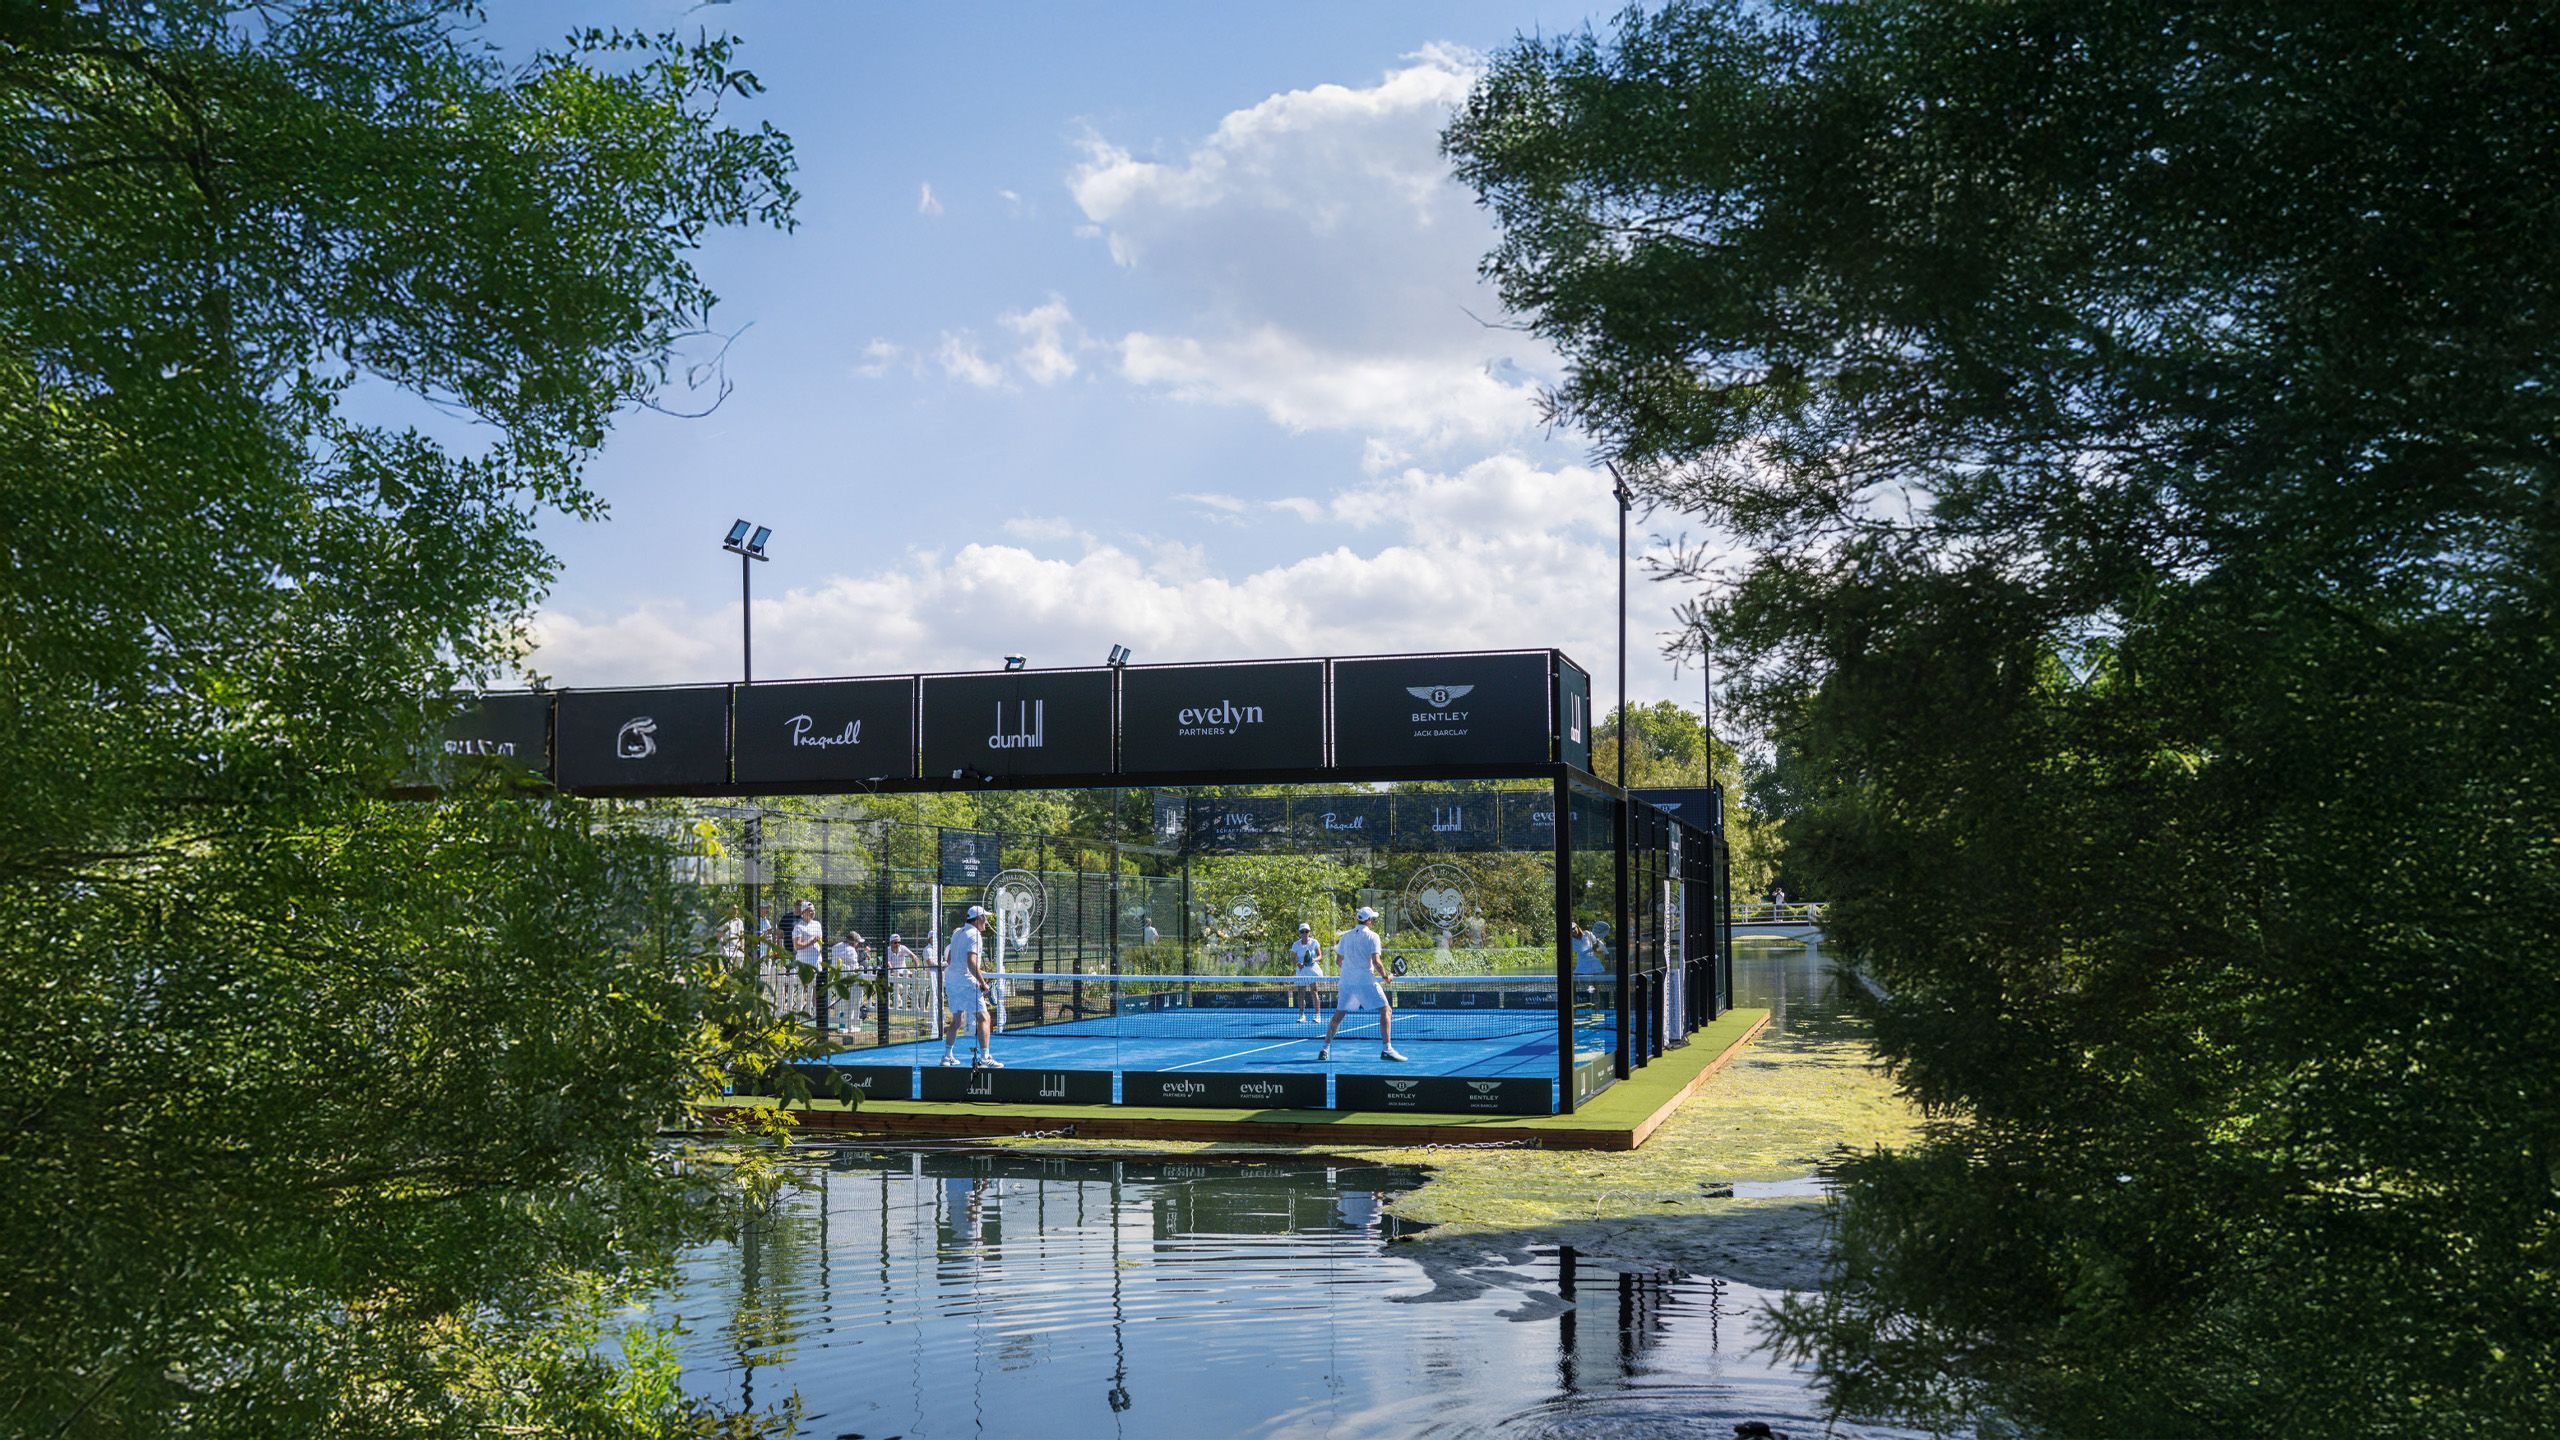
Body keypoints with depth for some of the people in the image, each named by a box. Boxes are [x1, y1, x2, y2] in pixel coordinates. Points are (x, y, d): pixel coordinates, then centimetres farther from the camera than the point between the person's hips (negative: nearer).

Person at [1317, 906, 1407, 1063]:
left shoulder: (1346, 935, 12)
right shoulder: (1372, 936, -4)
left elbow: (1339, 959, 16)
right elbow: (1375, 961, -13)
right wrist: (1384, 975, 1)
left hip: (1346, 980, 5)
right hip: (1366, 980, -5)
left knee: (1338, 1014, 15)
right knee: (1386, 1010, -1)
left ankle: (1325, 1049, 13)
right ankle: (1386, 1049, -12)